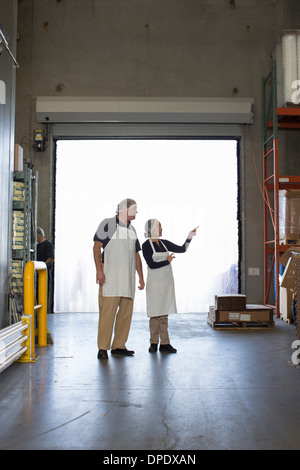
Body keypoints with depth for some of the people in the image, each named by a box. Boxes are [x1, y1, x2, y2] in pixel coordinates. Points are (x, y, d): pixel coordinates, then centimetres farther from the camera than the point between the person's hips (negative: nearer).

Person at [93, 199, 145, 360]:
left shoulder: (131, 230, 19)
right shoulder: (108, 224, 0)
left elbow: (136, 255, 22)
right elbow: (97, 246, -6)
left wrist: (141, 277, 17)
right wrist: (99, 270, -16)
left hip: (128, 276, 7)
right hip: (110, 275, -7)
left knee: (126, 312, 5)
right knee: (107, 310, -11)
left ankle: (118, 346, 14)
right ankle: (103, 348, -5)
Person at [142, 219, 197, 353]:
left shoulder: (164, 243, 11)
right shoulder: (146, 245, -6)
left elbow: (182, 249, 11)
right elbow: (151, 264, -13)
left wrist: (189, 237, 0)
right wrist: (167, 260, -6)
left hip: (167, 282, 5)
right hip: (154, 282, -5)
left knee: (164, 313, 6)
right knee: (155, 313, -1)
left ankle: (164, 344, 8)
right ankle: (154, 343, 10)